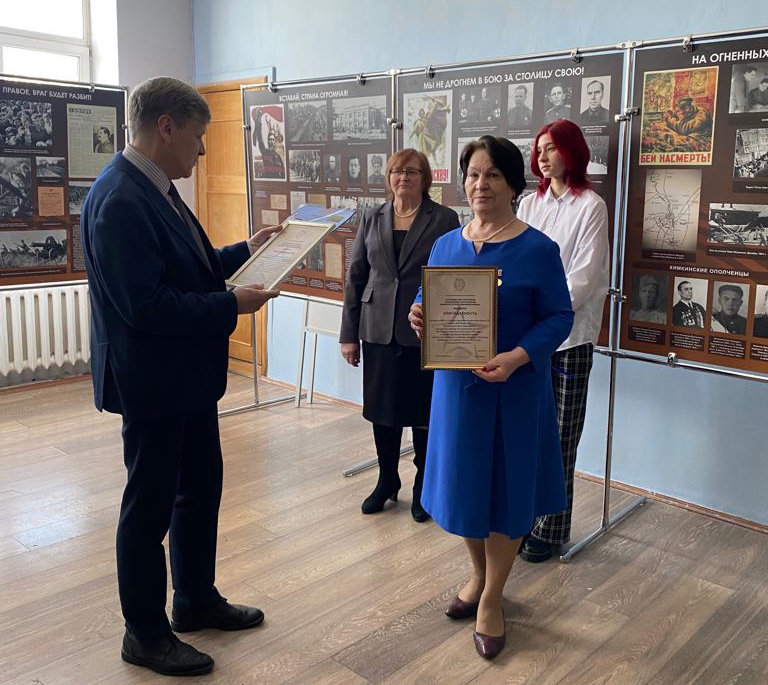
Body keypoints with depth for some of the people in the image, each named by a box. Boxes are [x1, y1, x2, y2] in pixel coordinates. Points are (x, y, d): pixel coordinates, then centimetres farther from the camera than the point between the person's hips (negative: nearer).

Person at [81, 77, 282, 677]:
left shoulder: (156, 189, 8)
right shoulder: (119, 200, -23)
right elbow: (144, 305, -27)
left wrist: (245, 252, 10)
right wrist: (231, 305, -21)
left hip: (189, 375, 10)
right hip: (152, 381, -10)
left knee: (202, 488, 20)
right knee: (150, 505, 6)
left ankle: (197, 600, 40)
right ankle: (146, 634, 26)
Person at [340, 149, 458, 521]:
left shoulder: (444, 219, -2)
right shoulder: (372, 218, 7)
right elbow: (355, 277, 7)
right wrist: (349, 334, 3)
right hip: (378, 330, 3)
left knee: (424, 412, 7)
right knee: (382, 410, 11)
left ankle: (424, 487, 25)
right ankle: (386, 481, 31)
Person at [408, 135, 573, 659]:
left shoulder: (538, 249, -10)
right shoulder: (446, 245, 5)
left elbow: (559, 317, -11)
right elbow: (429, 304, 11)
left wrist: (516, 357, -26)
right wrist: (419, 317, -13)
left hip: (514, 389, -4)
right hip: (457, 384, 5)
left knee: (506, 487, 7)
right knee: (463, 481, 15)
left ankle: (492, 597, 27)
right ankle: (480, 573, 40)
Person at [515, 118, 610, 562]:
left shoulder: (590, 206, -3)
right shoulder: (531, 204, 13)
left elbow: (584, 277, -10)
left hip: (568, 336, -5)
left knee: (560, 438, 2)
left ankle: (553, 528, 14)